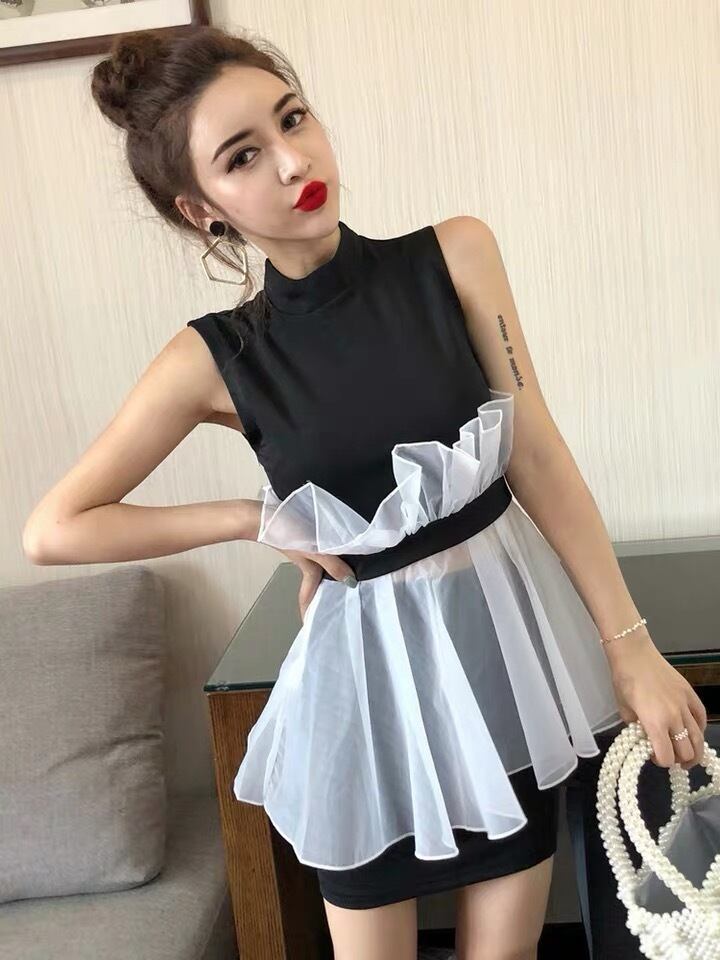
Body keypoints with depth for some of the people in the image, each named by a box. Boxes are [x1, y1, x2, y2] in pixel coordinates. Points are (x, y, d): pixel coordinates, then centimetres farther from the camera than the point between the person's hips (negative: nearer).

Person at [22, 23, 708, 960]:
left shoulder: (457, 255, -8)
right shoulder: (215, 360, -11)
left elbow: (538, 457, -6)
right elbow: (54, 530, -7)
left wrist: (631, 645, -5)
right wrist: (259, 518, -9)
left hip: (510, 627, 2)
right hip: (371, 663, -1)